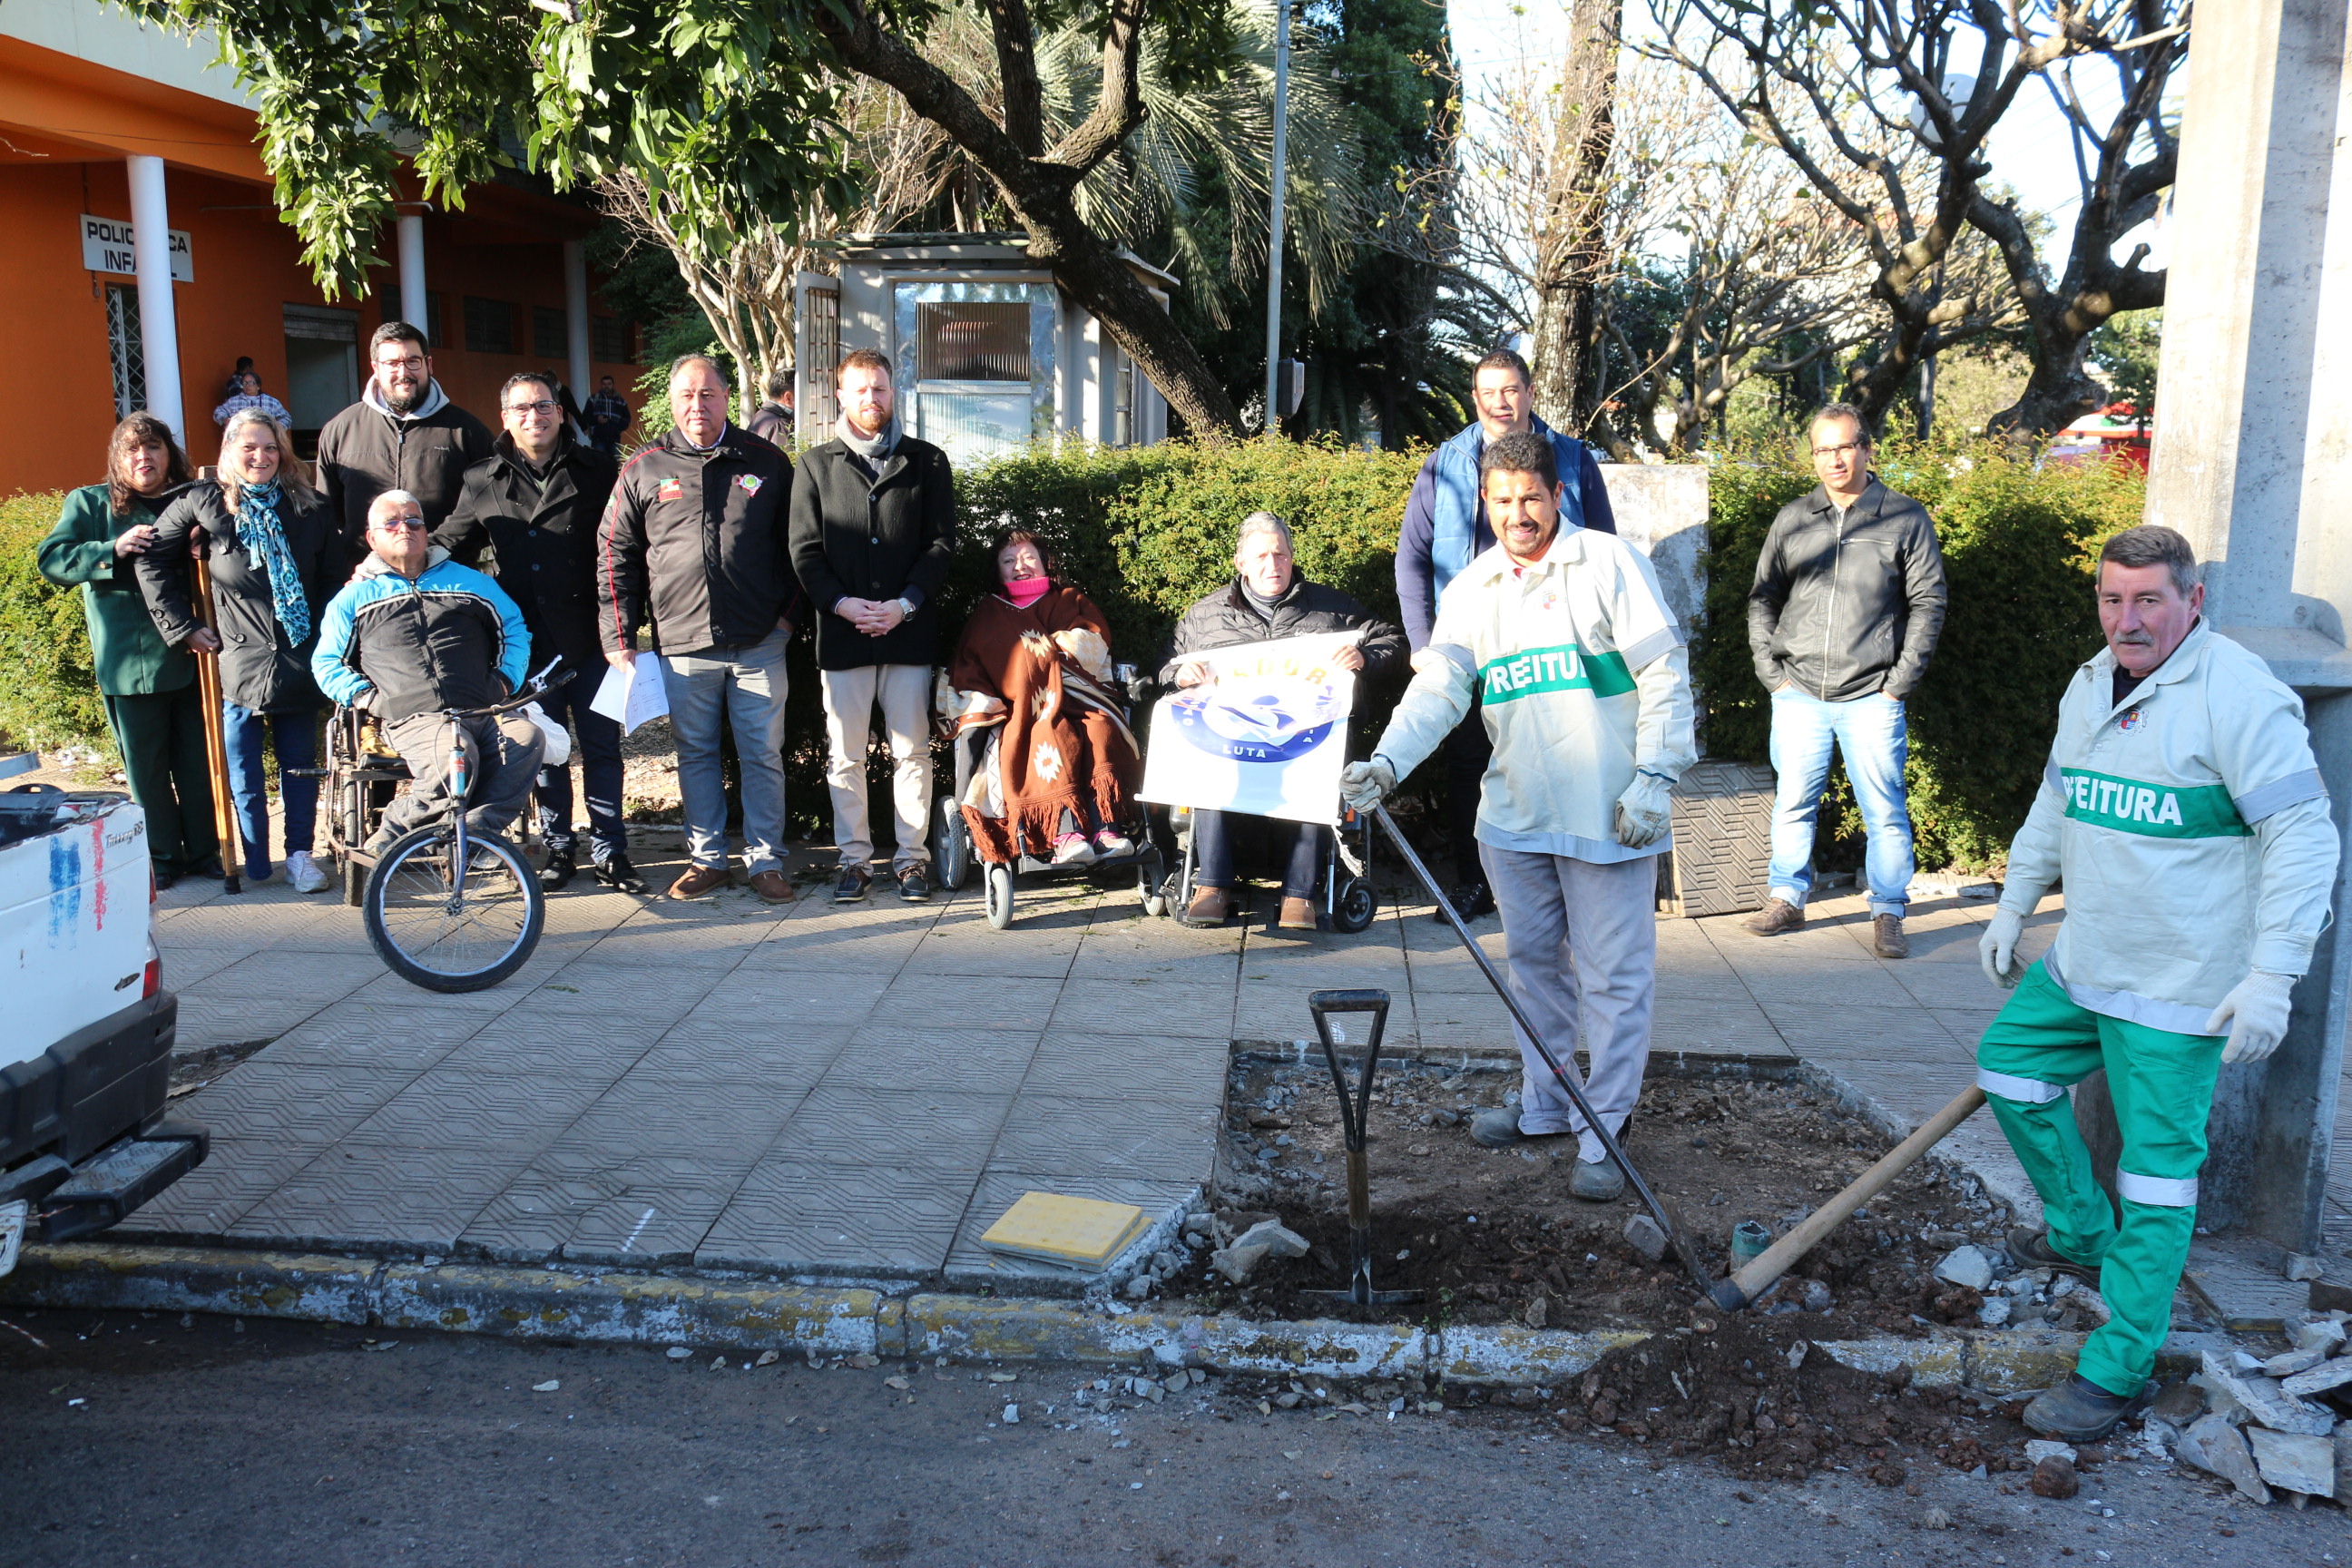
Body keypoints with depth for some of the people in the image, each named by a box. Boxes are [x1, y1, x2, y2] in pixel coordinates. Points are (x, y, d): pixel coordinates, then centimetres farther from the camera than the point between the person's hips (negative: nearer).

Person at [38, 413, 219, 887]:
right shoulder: (89, 504, 5)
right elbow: (51, 559, -4)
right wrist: (113, 550, -18)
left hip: (191, 654, 2)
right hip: (128, 661, -1)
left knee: (198, 759, 5)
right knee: (145, 764, 5)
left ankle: (203, 851, 17)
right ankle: (161, 858, 16)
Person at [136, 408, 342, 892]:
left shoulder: (309, 507, 3)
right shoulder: (202, 504, 0)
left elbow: (336, 576, 7)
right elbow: (153, 563, 8)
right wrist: (183, 626, 4)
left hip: (300, 664, 1)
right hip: (239, 663, -1)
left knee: (300, 765, 6)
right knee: (243, 773, 4)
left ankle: (299, 854, 15)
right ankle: (255, 864, 14)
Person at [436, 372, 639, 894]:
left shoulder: (596, 471, 4)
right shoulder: (482, 482, 9)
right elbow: (450, 545, 15)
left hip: (588, 636, -2)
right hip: (526, 640, 2)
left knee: (601, 747, 3)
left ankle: (609, 852, 12)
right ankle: (559, 849, 21)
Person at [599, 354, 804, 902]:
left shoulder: (766, 463, 5)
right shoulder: (643, 470, 5)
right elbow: (615, 555, 7)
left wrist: (791, 612, 2)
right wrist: (619, 638, 3)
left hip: (759, 644, -1)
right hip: (682, 645, 1)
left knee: (763, 755, 3)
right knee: (695, 754, 10)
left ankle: (765, 861, 13)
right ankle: (707, 858, 21)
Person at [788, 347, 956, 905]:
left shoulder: (927, 461, 9)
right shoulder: (816, 466, 9)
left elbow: (942, 542, 3)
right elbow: (804, 550, 3)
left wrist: (905, 604, -9)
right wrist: (844, 604, -11)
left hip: (910, 632, 0)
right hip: (841, 633, 1)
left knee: (913, 751, 3)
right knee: (845, 756, 5)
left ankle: (912, 857, 12)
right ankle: (854, 858, 15)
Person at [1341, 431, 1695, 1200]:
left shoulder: (1609, 563, -4)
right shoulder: (1470, 591, 8)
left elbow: (1665, 673, -6)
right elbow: (1438, 689, -1)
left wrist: (1655, 777, -13)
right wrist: (1386, 761, -18)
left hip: (1609, 814, -5)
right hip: (1515, 814, 5)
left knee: (1613, 976, 0)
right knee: (1533, 962, 16)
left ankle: (1603, 1135, 10)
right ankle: (1544, 1105, 32)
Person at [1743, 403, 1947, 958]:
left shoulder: (1905, 519, 3)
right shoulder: (1792, 520, 9)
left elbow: (1928, 602, 2)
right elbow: (1762, 599, 12)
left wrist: (1900, 681, -4)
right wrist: (1771, 672, 2)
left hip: (1871, 698, -2)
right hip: (1799, 694, 2)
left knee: (1884, 812, 1)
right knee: (1792, 803, 8)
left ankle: (1888, 914, 12)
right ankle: (1787, 898, 21)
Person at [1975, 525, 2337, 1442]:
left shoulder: (2238, 695, -17)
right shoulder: (2089, 687, 8)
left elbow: (2306, 837, -19)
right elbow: (2054, 807, 22)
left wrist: (2272, 977, -24)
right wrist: (2013, 907, 23)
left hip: (2180, 987, -8)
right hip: (2082, 963, 8)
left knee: (2158, 1168, -2)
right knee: (2008, 1064, 17)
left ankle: (2118, 1367, 7)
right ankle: (2083, 1235, 36)